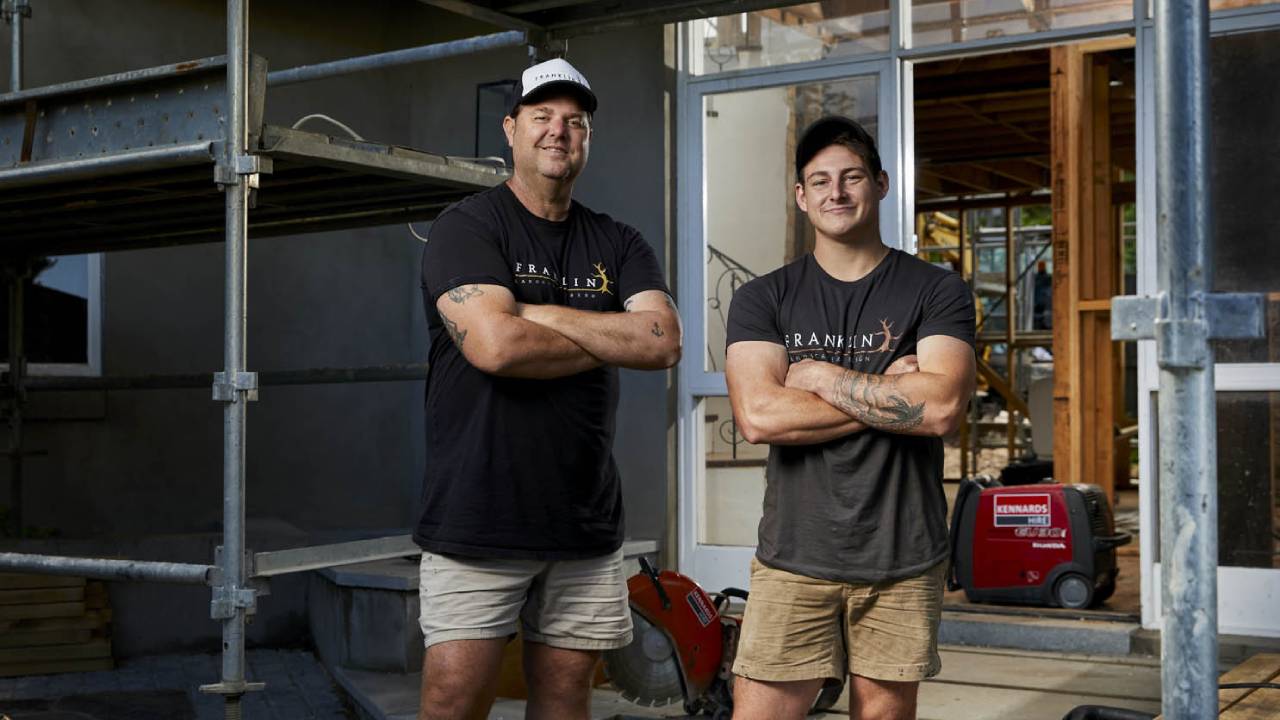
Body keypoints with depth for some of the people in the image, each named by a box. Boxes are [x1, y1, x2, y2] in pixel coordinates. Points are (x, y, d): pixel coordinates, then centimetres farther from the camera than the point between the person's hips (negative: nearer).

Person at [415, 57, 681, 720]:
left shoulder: (619, 245, 13)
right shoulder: (465, 228, -2)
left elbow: (665, 341, -4)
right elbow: (495, 344, -18)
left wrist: (542, 317, -10)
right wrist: (612, 340, -5)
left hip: (585, 521, 5)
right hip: (478, 518, -4)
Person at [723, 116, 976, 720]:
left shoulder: (937, 292, 3)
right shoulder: (762, 300, 6)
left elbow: (941, 406, -13)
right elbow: (758, 415, -10)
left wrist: (820, 376, -7)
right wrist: (888, 397, -8)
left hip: (902, 561, 0)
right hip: (794, 556, 0)